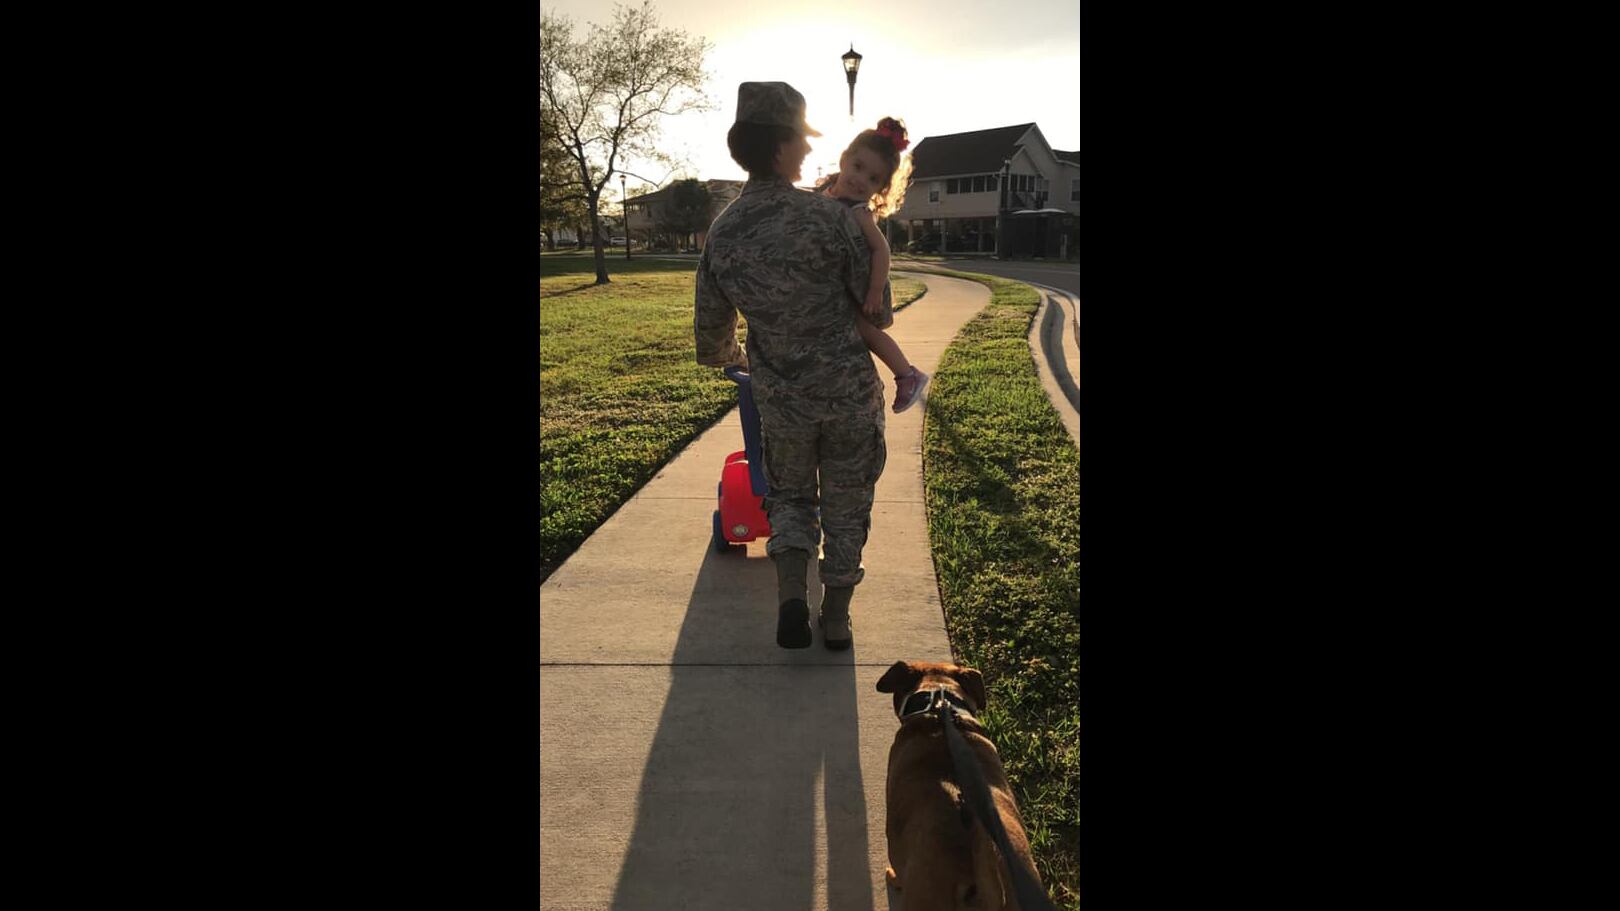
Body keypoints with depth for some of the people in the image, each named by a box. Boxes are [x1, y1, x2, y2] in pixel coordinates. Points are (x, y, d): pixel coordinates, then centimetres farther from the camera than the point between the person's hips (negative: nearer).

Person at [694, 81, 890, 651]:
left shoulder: (721, 234, -3)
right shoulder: (827, 215, -15)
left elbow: (711, 331, 8)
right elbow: (876, 305, -8)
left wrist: (734, 360, 30)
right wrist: (879, 321, 17)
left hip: (780, 397, 3)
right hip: (850, 390, -2)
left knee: (789, 497, 22)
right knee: (845, 503, 14)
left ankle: (791, 597, 3)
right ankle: (836, 618, 23)